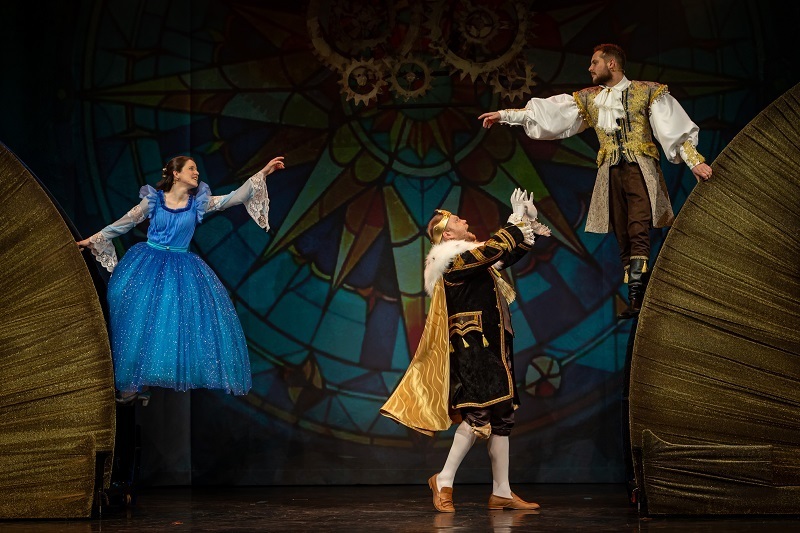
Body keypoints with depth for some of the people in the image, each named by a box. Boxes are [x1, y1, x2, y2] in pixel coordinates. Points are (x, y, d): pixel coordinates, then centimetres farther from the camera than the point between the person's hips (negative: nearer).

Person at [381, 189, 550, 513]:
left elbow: (509, 255, 26)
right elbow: (494, 249, -23)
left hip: (491, 349, 10)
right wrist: (518, 223, -11)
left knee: (501, 417, 7)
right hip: (473, 348, -10)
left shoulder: (476, 258, 17)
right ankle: (444, 480, -7)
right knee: (479, 413, -17)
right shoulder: (456, 261, -11)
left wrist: (527, 230, 11)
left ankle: (501, 492, 10)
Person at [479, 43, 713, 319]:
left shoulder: (647, 92, 5)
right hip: (611, 173, 4)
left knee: (639, 233, -18)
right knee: (623, 239, -1)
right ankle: (639, 301, 1)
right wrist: (505, 115, 11)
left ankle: (635, 298, -24)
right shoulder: (587, 99, 17)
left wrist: (694, 161, -9)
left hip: (640, 169, -4)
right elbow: (548, 112, 16)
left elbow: (674, 129, 1)